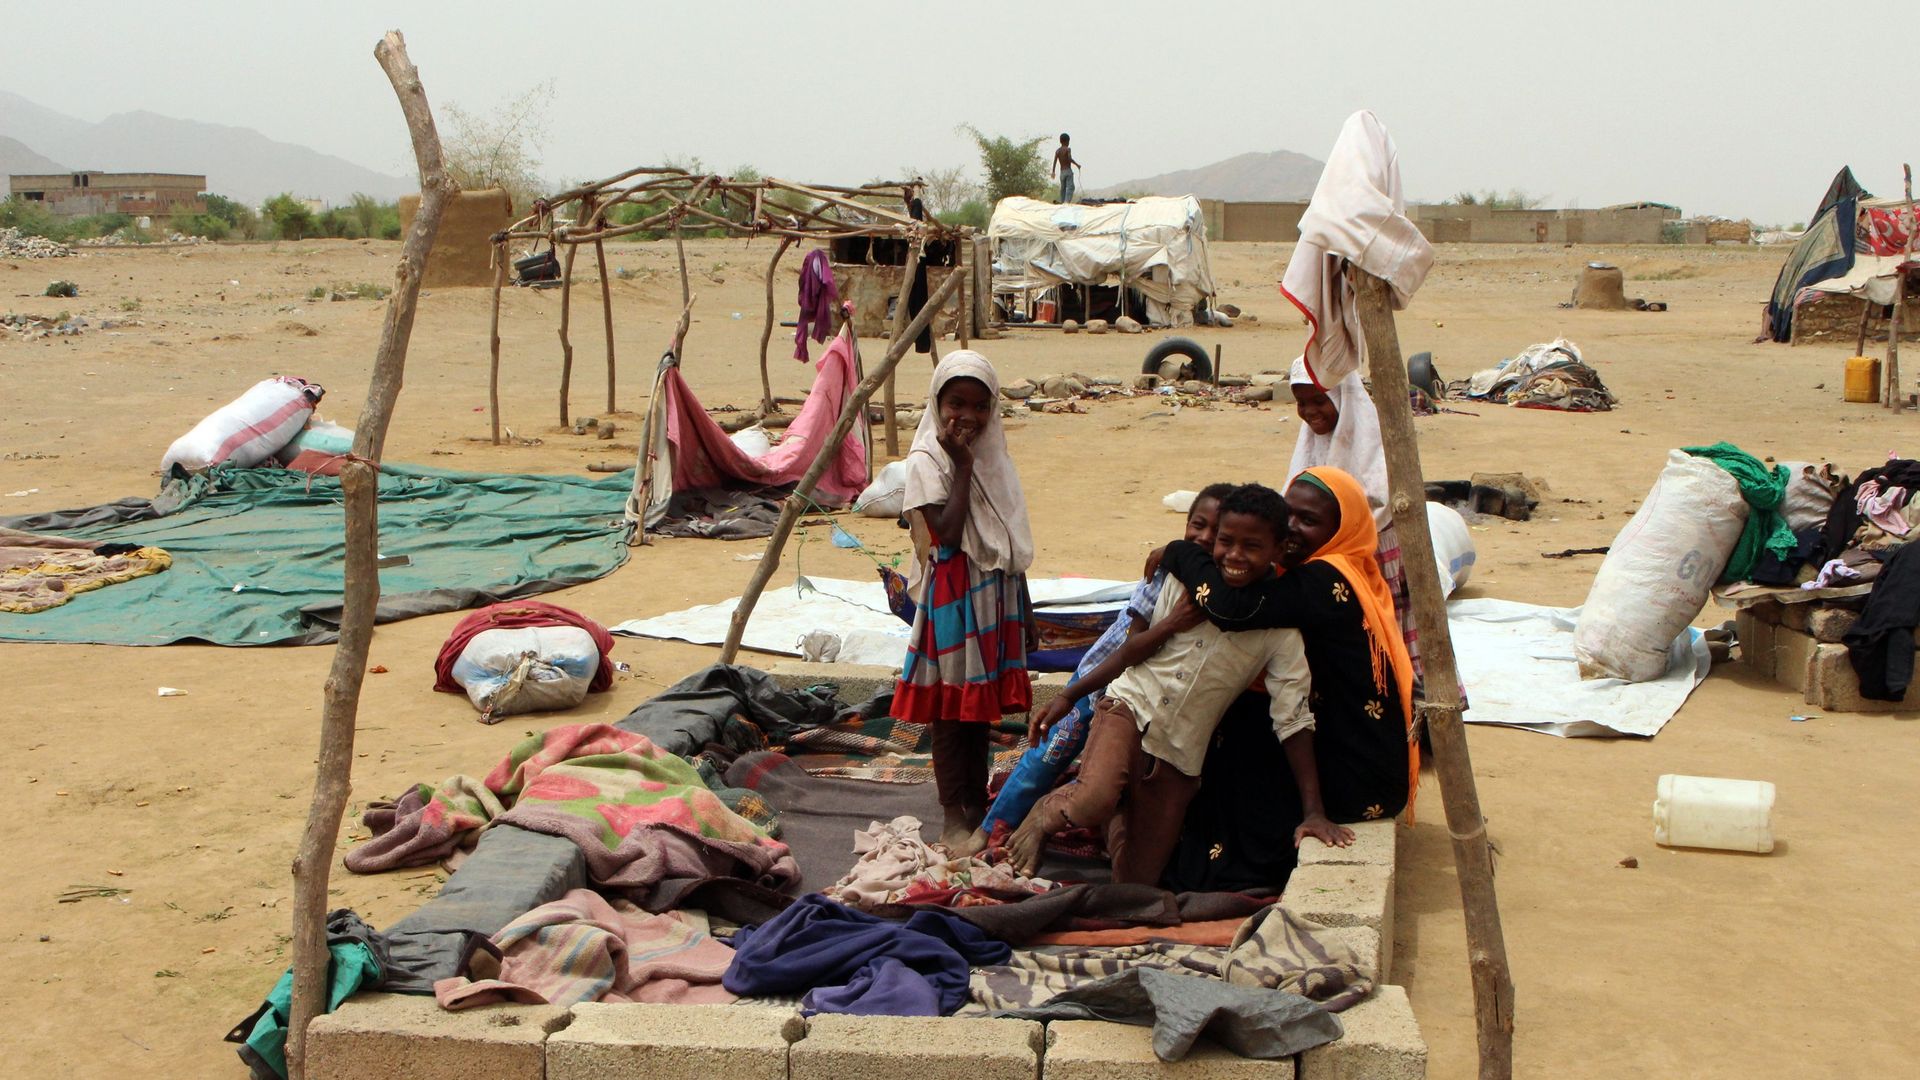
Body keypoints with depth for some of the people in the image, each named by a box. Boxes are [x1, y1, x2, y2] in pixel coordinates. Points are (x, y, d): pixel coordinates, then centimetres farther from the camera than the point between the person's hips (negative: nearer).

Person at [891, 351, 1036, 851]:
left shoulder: (993, 456, 11)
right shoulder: (927, 461, -10)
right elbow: (947, 534, -22)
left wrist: (1023, 606, 17)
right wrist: (962, 466, -20)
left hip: (997, 596, 7)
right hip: (952, 598, -6)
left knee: (983, 707, 14)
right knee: (950, 710, 0)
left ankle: (978, 806, 25)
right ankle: (955, 818, 8)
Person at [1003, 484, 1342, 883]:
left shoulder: (1280, 629, -7)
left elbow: (1295, 721, -6)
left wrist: (1314, 812, -10)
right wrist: (1170, 625, -10)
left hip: (1181, 754, 1)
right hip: (1130, 708, 0)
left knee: (1136, 882, 0)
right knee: (1094, 801, -31)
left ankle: (1120, 814, 29)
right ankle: (1048, 811, 0)